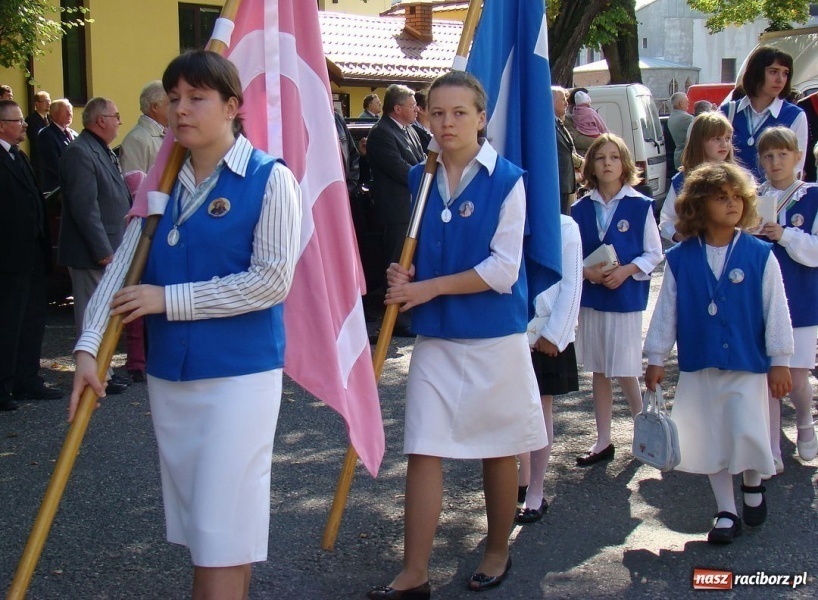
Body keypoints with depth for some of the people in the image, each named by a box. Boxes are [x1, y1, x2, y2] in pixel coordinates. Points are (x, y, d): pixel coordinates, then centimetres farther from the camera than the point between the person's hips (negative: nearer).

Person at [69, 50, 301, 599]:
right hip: (169, 373, 6)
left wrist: (169, 299, -15)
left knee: (222, 528, -5)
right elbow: (122, 268, 2)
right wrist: (89, 347, -10)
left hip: (239, 373, -6)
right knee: (196, 519, 16)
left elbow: (272, 280, -17)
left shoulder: (270, 179, -8)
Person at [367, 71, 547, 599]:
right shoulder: (420, 178, 5)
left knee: (498, 450, 11)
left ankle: (499, 552, 31)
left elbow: (502, 270, -15)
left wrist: (429, 287, -15)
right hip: (434, 336, 4)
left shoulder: (505, 180, -9)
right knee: (423, 450, 1)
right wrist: (403, 275, -5)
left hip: (495, 336, -4)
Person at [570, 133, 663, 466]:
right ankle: (603, 441, 20)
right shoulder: (581, 209, 3)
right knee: (599, 372, 11)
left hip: (626, 297, -3)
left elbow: (654, 253, -2)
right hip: (590, 297, 4)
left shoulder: (640, 206, -5)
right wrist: (586, 271, -12)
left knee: (625, 371, -3)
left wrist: (626, 271, -16)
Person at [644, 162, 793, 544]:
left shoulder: (759, 255, -6)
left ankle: (753, 485, 26)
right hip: (699, 365, 2)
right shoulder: (680, 259, -2)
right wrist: (656, 359, 4)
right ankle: (726, 512, 22)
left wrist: (779, 361, -2)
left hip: (748, 363, -2)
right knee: (711, 440, 8)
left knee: (747, 435, -7)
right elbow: (666, 310, 3)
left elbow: (775, 309, -3)